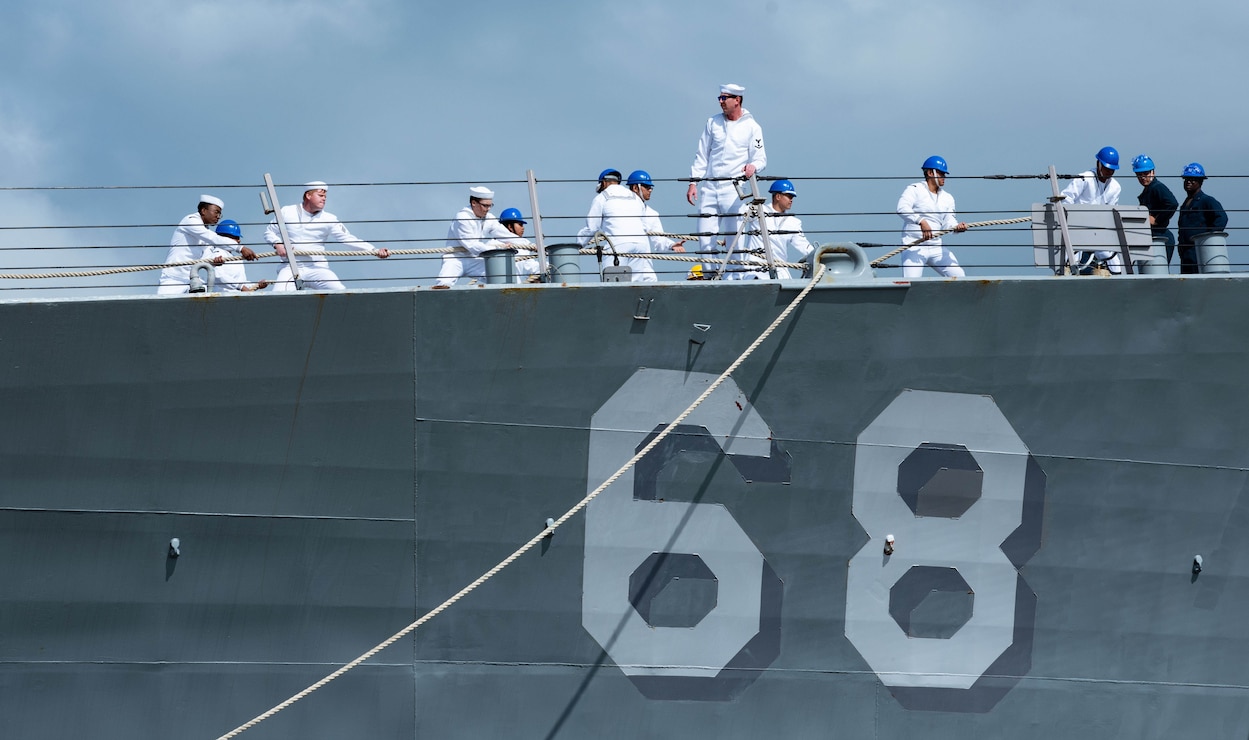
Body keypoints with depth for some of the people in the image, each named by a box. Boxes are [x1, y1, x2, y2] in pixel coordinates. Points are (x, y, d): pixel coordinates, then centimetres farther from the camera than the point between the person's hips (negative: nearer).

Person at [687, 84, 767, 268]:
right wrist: (693, 182, 8)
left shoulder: (751, 127, 2)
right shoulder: (713, 123, 12)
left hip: (733, 189, -4)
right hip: (710, 188, 4)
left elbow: (761, 158, -1)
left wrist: (753, 166, -24)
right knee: (705, 239, 0)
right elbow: (702, 155, 15)